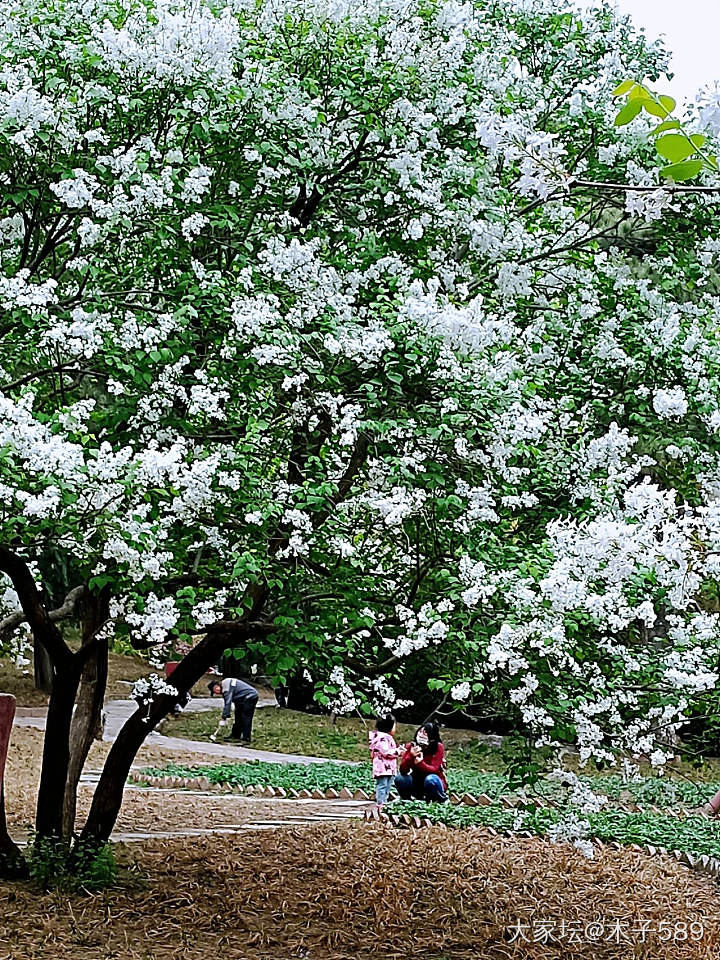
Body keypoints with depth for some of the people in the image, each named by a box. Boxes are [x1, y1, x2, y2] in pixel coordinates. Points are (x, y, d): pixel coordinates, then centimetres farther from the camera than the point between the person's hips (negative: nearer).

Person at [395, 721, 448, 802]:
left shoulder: (438, 747, -15)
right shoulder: (411, 746, -8)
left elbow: (435, 769, -22)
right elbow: (403, 770, -16)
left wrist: (420, 763, -41)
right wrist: (411, 756, -35)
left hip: (434, 784, -2)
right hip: (417, 785, 2)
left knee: (430, 779, -36)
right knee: (400, 778, -24)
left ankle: (442, 800, -7)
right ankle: (406, 801, 2)